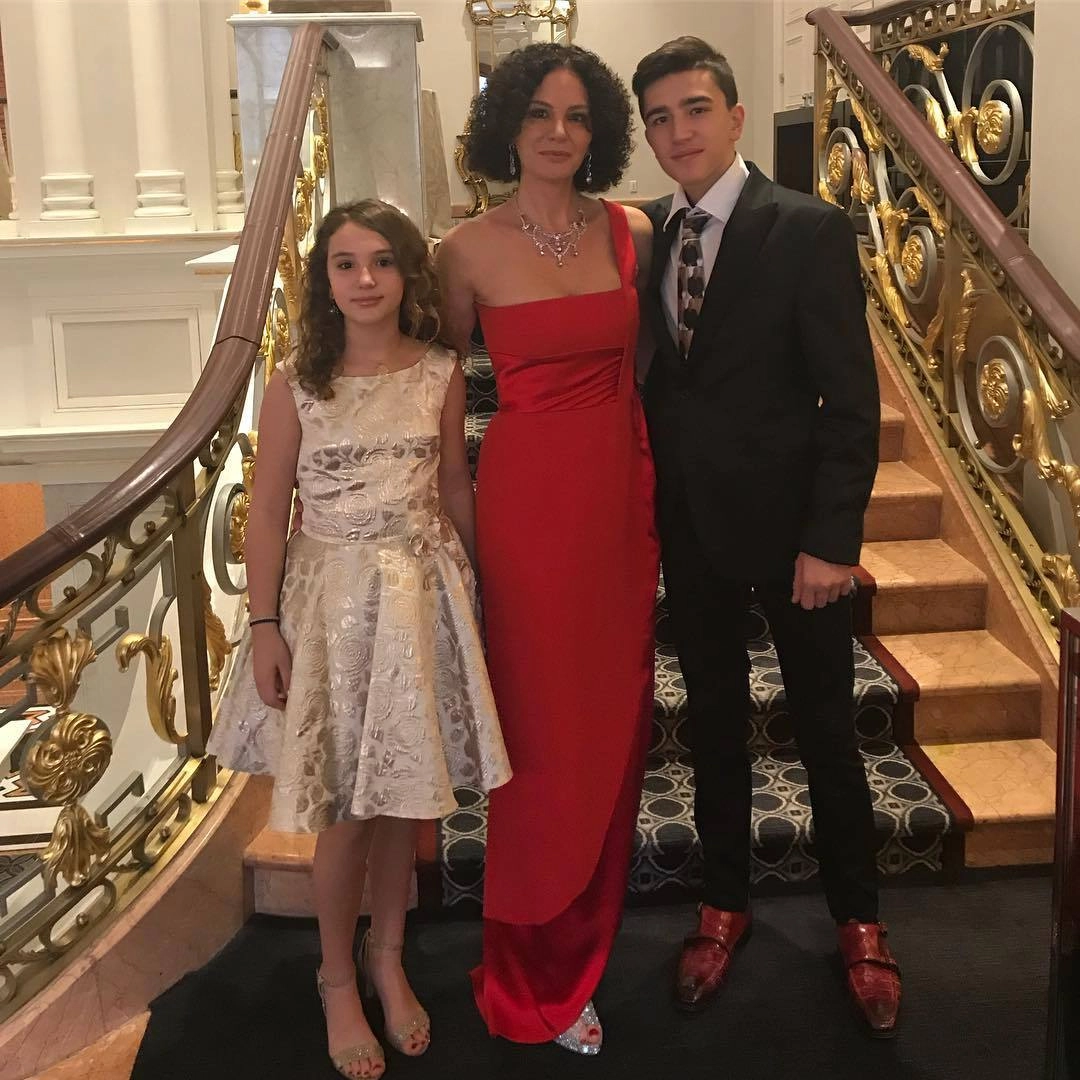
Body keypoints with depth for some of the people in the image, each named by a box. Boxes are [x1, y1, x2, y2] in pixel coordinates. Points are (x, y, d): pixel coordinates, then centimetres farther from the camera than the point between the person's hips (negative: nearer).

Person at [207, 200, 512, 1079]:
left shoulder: (440, 376, -1)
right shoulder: (295, 386, -6)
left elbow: (455, 489, 9)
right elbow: (268, 511, -4)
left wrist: (470, 591, 13)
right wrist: (264, 626, -6)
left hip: (421, 593, 2)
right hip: (331, 595, -2)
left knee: (405, 791, 11)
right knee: (346, 808, 5)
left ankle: (388, 958, 32)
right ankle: (338, 980, 26)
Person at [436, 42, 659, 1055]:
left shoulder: (631, 233, 3)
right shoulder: (469, 250, -6)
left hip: (624, 496, 4)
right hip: (526, 498, -4)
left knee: (612, 720, 13)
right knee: (543, 730, 5)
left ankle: (587, 929, 36)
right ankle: (535, 982, 25)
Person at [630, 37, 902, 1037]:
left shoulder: (808, 230, -11)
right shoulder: (646, 235, 3)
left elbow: (851, 398, -13)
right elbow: (653, 378, 6)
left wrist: (831, 540, -17)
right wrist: (648, 507, -2)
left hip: (788, 521, -4)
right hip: (689, 524, 4)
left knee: (826, 726, 10)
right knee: (715, 719, 16)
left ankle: (858, 919, 28)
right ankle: (725, 905, 33)